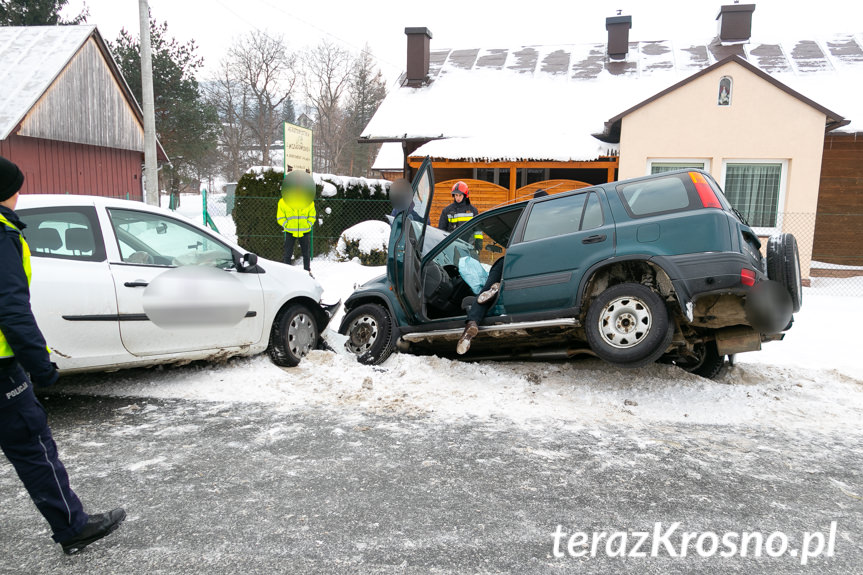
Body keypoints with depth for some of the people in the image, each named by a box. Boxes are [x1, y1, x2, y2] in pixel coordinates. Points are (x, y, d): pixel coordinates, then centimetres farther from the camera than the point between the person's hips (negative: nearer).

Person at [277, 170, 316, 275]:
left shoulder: (309, 201, 2)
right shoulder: (283, 202, -3)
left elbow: (312, 216, 8)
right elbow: (280, 218, 1)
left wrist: (307, 226, -6)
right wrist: (288, 227, -11)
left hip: (304, 232, 1)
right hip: (290, 233, -1)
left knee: (306, 253, 9)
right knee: (288, 254, 2)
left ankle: (307, 271, 23)